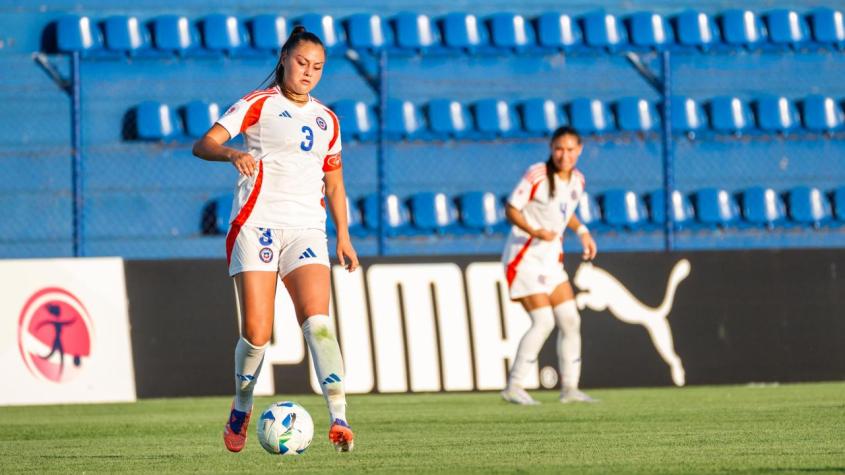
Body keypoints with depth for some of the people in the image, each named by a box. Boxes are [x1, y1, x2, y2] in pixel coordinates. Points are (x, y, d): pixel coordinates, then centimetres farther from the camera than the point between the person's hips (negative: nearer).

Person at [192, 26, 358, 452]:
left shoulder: (326, 120, 18)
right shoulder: (258, 105, 3)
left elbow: (334, 182, 27)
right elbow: (203, 144, -8)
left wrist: (343, 234, 17)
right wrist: (232, 154, -29)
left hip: (306, 229, 3)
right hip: (257, 225, -3)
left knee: (317, 321, -18)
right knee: (256, 333, -7)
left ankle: (338, 418, -29)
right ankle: (241, 411, 20)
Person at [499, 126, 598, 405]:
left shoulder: (577, 180, 6)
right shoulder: (536, 175, -16)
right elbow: (511, 210, -14)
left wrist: (582, 232, 7)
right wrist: (534, 231, -30)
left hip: (552, 259, 8)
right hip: (524, 257, -8)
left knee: (570, 321, 4)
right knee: (543, 322, -15)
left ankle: (569, 388, 14)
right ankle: (513, 387, -8)